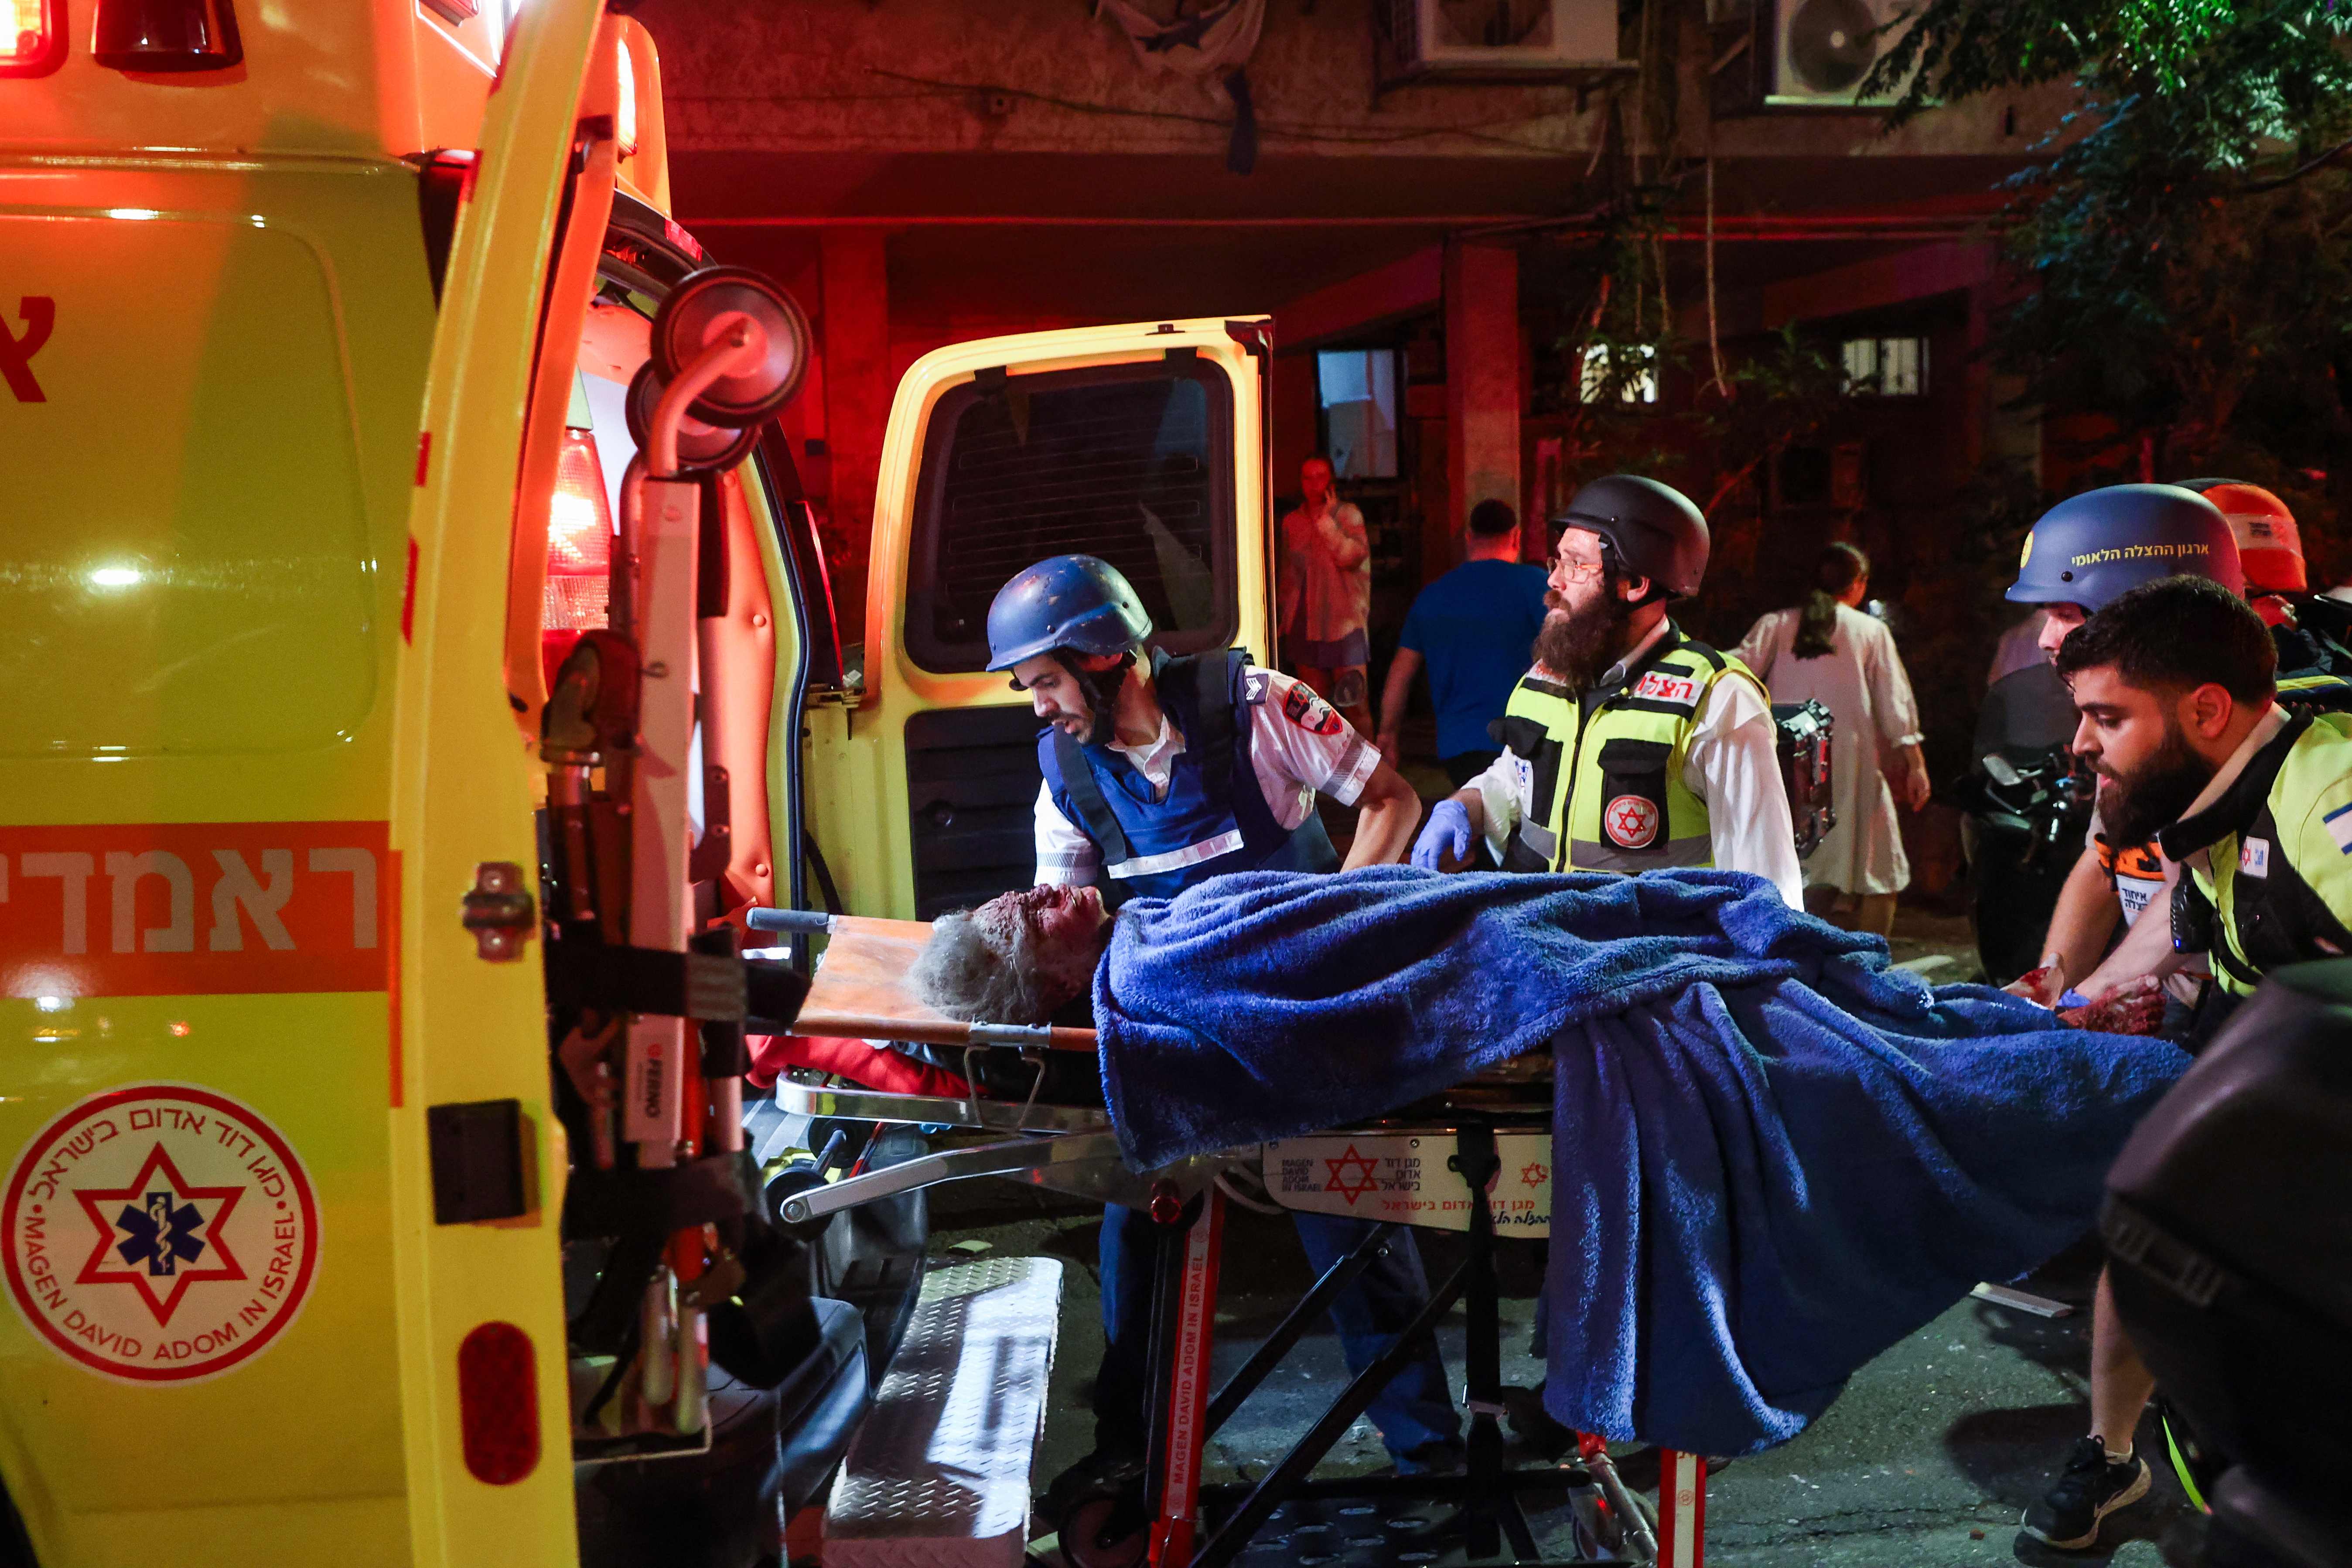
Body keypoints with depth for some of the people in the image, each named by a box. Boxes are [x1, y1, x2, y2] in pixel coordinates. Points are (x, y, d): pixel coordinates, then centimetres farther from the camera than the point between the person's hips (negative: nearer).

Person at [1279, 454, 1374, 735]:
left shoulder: (1348, 515, 1)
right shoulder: (1292, 522, 13)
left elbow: (1354, 557, -15)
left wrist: (1327, 520, -14)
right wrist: (1287, 622, 17)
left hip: (1343, 624, -4)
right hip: (1305, 625, 4)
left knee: (1355, 703, -8)